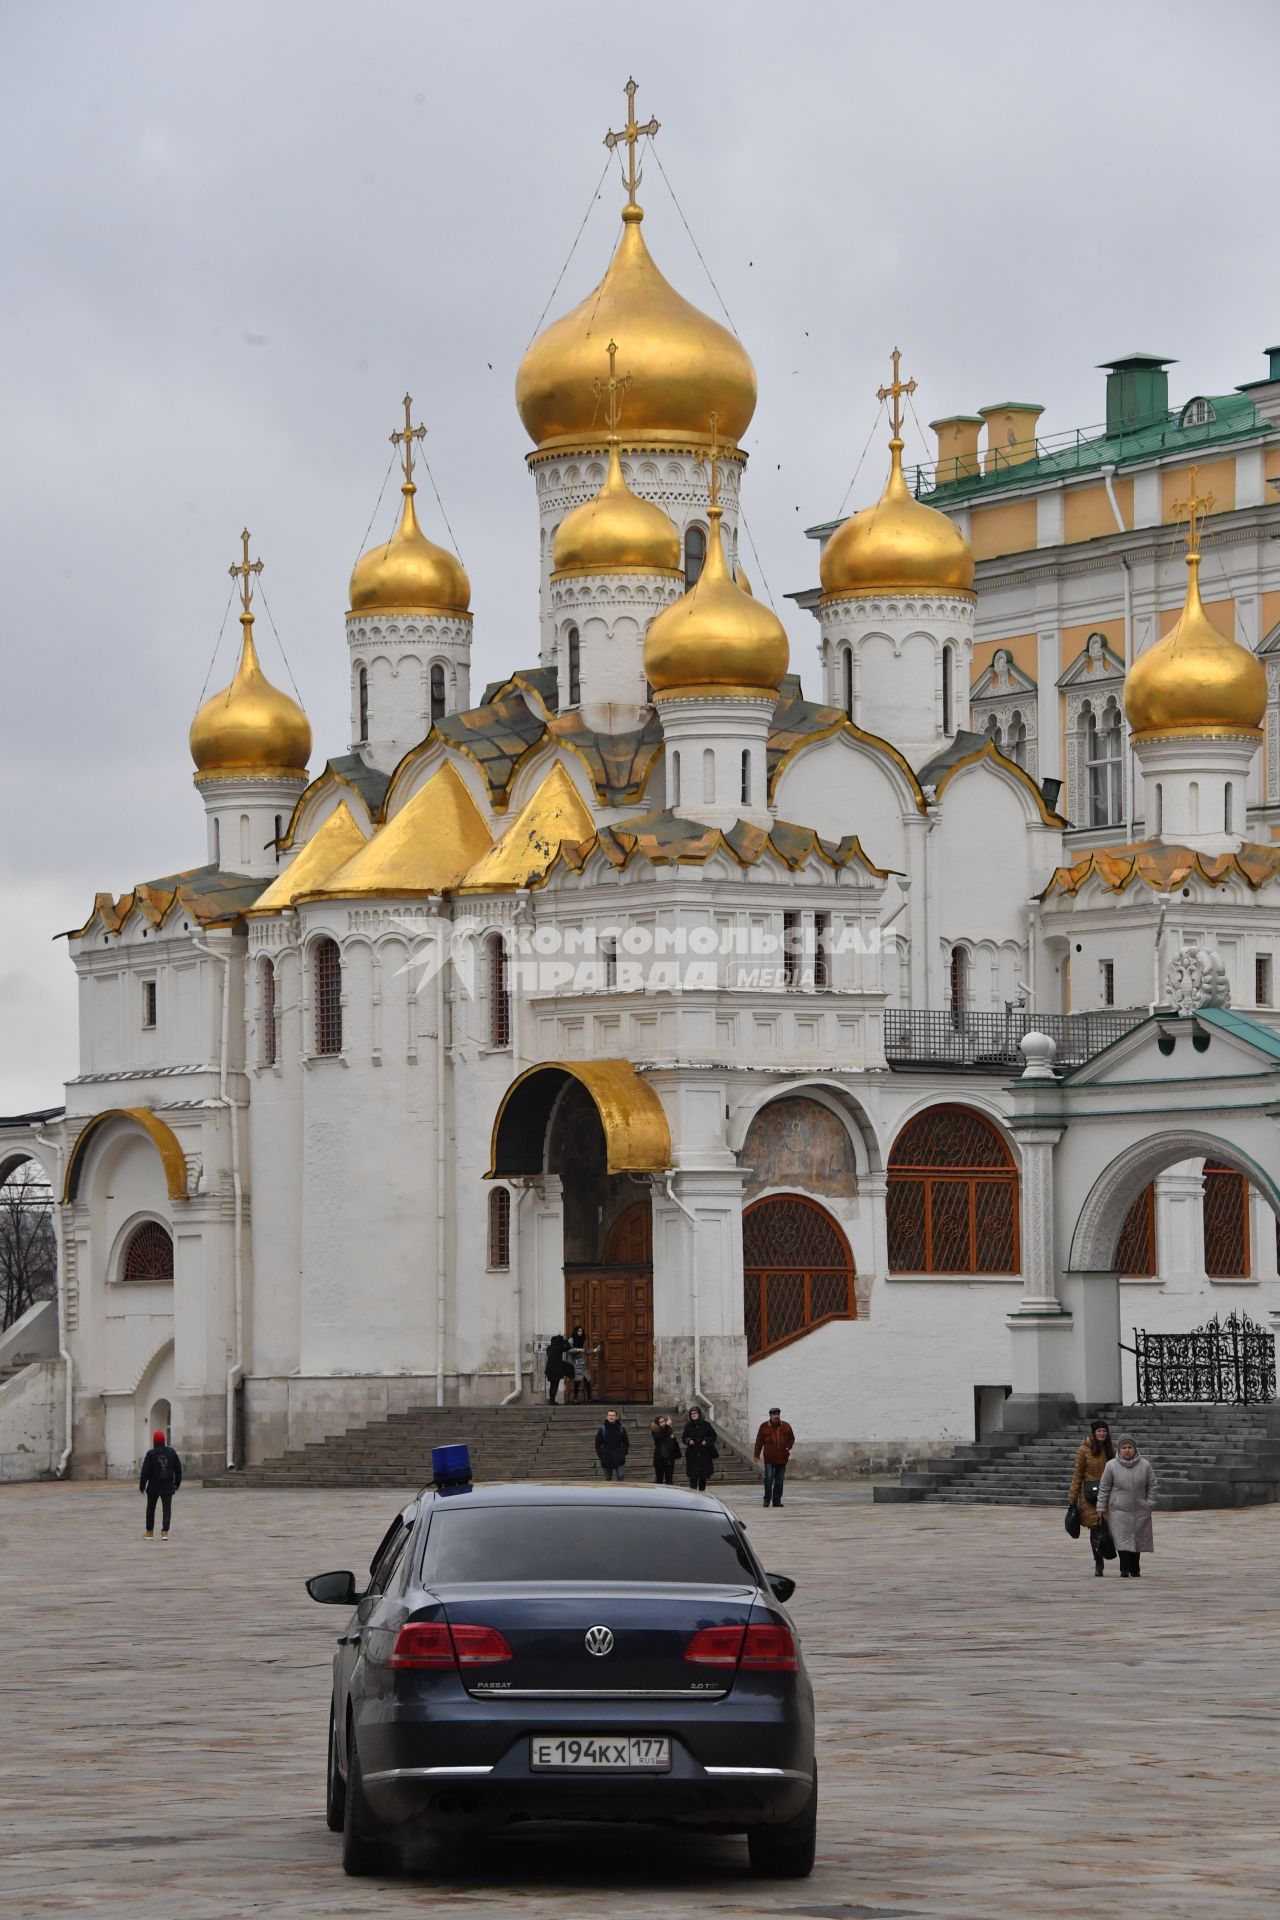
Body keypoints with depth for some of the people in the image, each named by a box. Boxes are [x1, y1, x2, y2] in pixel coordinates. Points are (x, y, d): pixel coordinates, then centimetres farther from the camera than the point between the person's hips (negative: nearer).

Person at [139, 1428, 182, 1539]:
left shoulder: (151, 1454, -12)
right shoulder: (171, 1452, -1)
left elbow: (145, 1471, -12)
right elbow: (178, 1469, 6)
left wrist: (142, 1486, -1)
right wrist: (177, 1483, 17)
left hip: (153, 1487, -1)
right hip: (168, 1487, 1)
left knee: (151, 1509, 15)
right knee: (167, 1509, 0)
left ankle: (150, 1532, 23)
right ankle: (165, 1532, -16)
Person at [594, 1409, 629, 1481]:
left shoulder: (621, 1428, 2)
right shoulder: (603, 1429, 0)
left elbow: (626, 1443, 11)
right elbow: (597, 1444, 6)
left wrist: (624, 1453, 0)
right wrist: (601, 1455, -2)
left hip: (619, 1459, 0)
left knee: (621, 1476, -11)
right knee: (607, 1478, 7)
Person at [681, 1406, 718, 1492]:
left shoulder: (706, 1425, 1)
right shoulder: (688, 1426, 4)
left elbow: (713, 1436, 7)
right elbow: (683, 1438, 10)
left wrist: (707, 1441, -11)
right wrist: (688, 1441, -12)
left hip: (705, 1454, 0)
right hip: (692, 1455, 0)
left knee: (703, 1476, 6)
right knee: (693, 1475, -9)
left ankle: (702, 1490, 17)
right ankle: (693, 1492, -10)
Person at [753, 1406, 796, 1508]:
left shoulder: (785, 1426, 8)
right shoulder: (764, 1426, 1)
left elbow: (791, 1439, 19)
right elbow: (759, 1442, 3)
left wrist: (788, 1447, 2)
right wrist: (756, 1455, 0)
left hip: (782, 1459, 3)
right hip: (769, 1459, -3)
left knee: (779, 1481, 6)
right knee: (769, 1479, -11)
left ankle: (777, 1501, 13)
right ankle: (767, 1499, 1)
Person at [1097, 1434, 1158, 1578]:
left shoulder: (1145, 1465, 1)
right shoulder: (1111, 1466, -3)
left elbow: (1152, 1486, 8)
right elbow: (1104, 1489, 2)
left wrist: (1149, 1504, 0)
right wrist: (1102, 1509, 0)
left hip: (1140, 1511, 2)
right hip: (1119, 1511, -2)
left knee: (1137, 1540, 10)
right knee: (1123, 1539, -12)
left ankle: (1135, 1570, 23)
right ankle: (1125, 1570, -12)